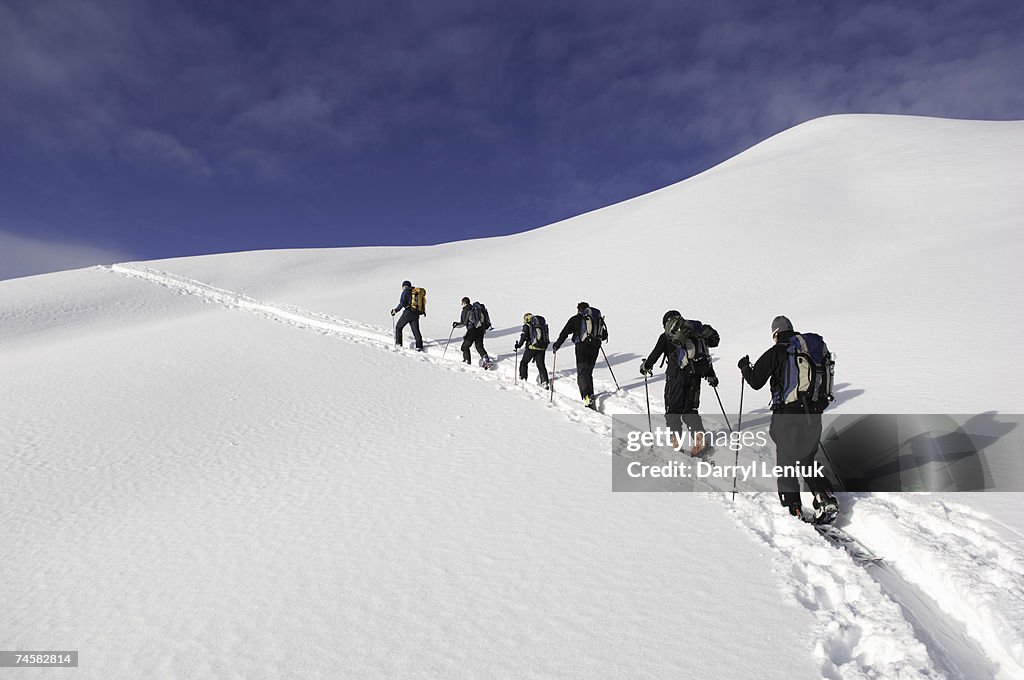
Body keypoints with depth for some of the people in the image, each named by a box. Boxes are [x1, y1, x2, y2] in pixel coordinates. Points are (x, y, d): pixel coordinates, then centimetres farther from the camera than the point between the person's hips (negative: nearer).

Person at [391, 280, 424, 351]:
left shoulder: (405, 292, -3)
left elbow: (402, 303, -13)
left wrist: (396, 310, -4)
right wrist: (423, 311, 33)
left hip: (408, 312, -6)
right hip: (416, 314, 6)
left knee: (398, 327, 11)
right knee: (416, 330, 6)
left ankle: (398, 343, 10)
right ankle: (419, 346, -4)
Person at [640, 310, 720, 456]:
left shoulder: (666, 336, 5)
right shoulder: (695, 334, 19)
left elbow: (655, 354, 7)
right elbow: (704, 356, 20)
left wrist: (645, 366, 24)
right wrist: (711, 375, 26)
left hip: (677, 374, -5)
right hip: (695, 375, 5)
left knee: (672, 407, 6)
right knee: (690, 409, 11)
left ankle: (675, 440, 2)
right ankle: (700, 437, -6)